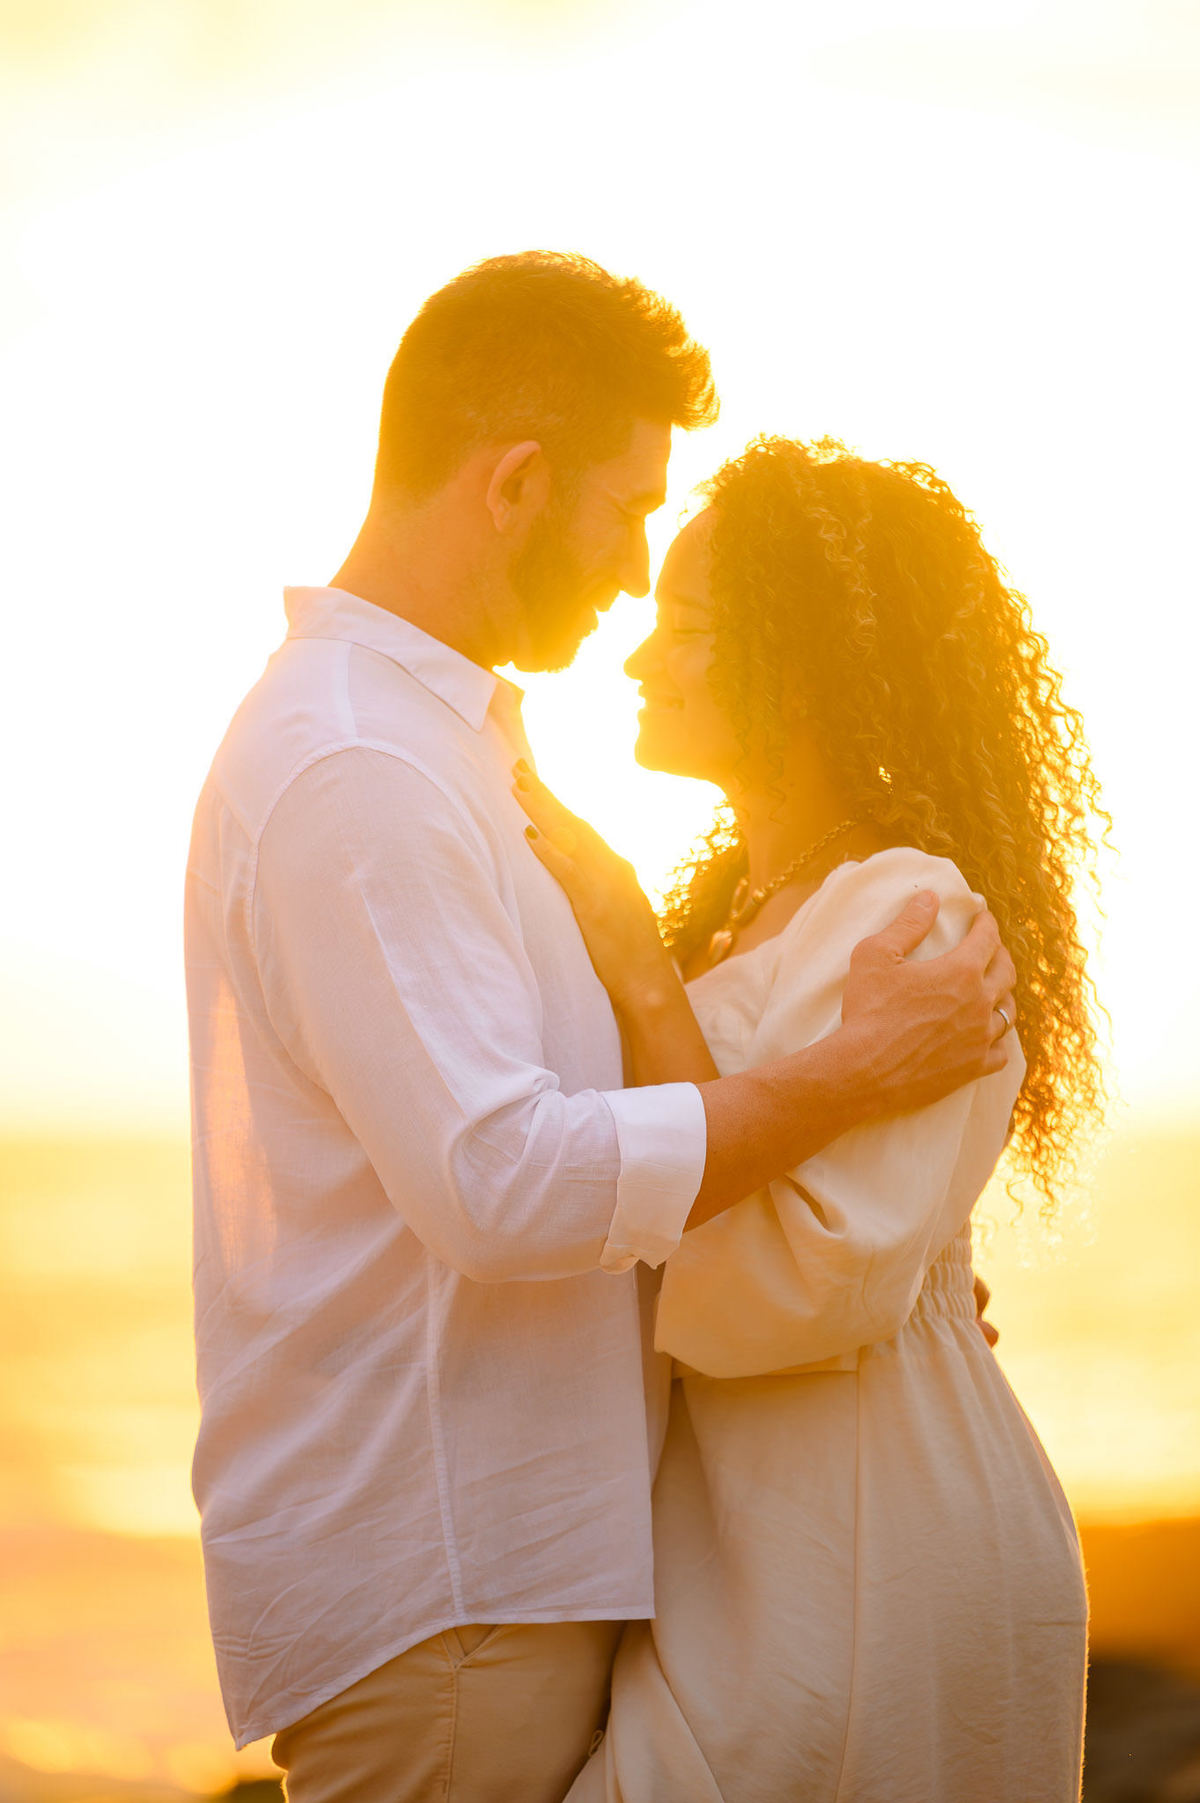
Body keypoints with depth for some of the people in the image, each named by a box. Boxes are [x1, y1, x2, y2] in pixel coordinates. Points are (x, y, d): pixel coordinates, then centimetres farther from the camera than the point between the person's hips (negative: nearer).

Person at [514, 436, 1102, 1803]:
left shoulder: (910, 918, -15)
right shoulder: (743, 903, 14)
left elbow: (808, 1290, -23)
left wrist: (640, 978, -21)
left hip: (863, 1567, -9)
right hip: (754, 1543, 9)